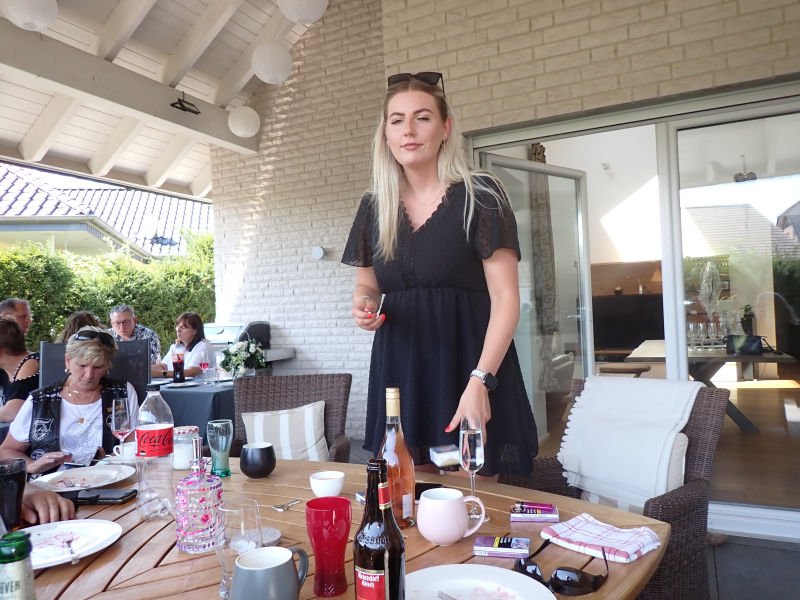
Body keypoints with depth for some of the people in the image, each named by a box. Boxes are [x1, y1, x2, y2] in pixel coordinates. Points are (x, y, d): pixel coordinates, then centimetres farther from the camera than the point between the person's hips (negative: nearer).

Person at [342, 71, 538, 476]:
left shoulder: (479, 197, -6)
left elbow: (505, 298, -10)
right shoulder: (374, 207, 8)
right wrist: (363, 305, -4)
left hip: (468, 365, -4)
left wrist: (480, 380, -21)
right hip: (400, 371, 4)